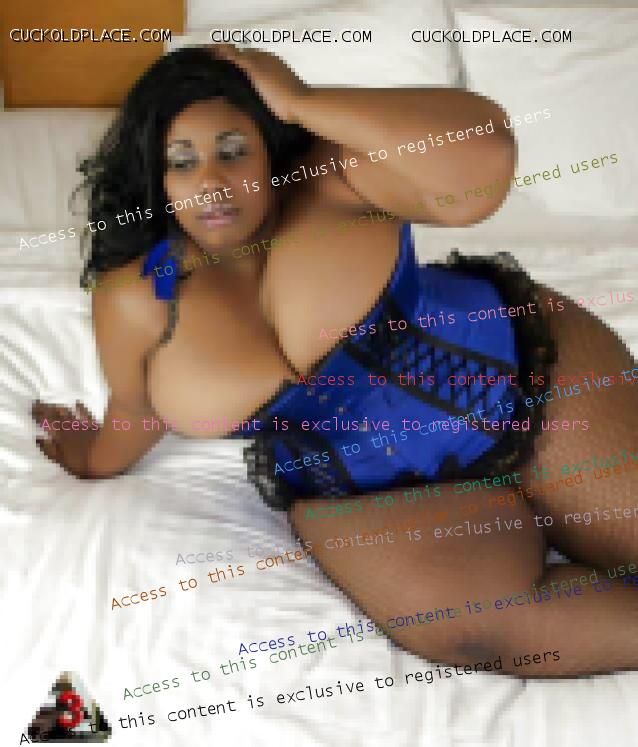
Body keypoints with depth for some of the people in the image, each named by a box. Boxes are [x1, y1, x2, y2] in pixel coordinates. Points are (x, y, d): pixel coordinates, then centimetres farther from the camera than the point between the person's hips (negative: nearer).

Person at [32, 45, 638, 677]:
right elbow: (136, 409, 11)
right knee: (475, 619, -25)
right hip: (370, 498, 1)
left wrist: (301, 101, -27)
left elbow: (481, 164, -31)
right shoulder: (135, 299, -9)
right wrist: (96, 466, 31)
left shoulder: (331, 179, -15)